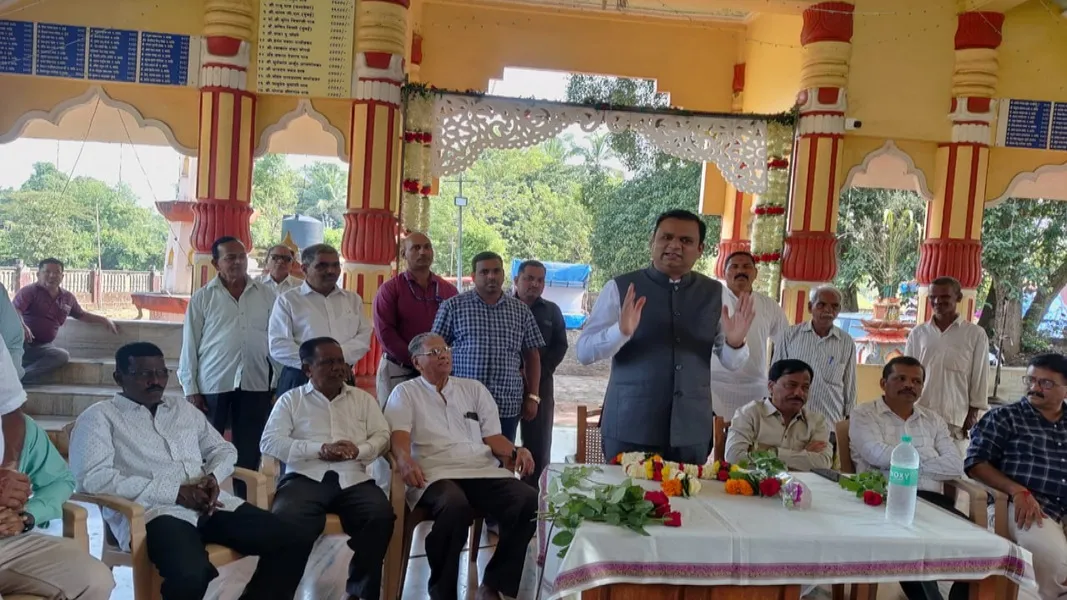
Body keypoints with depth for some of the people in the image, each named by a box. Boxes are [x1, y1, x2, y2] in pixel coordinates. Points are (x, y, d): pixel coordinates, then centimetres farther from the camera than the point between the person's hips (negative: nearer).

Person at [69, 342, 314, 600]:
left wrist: (213, 477, 1)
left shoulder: (184, 408, 24)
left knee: (295, 543, -12)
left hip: (210, 504, 6)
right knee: (190, 574, -38)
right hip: (154, 512, -6)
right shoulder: (99, 417, 6)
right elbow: (93, 478, -8)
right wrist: (175, 492, -12)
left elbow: (224, 448, 27)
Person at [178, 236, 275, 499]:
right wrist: (190, 389, -3)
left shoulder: (266, 295, 7)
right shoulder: (202, 297, 2)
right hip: (212, 385, -2)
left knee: (249, 454, 9)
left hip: (255, 385, 2)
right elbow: (190, 345, 2)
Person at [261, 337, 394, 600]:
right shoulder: (290, 399, 14)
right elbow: (270, 442, 1)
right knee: (285, 521, -35)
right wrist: (320, 449, -11)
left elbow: (382, 436, 13)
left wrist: (358, 450, -10)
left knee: (381, 515, -29)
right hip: (306, 478, -2)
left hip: (353, 479, 2)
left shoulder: (363, 398, 22)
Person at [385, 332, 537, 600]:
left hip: (483, 471, 4)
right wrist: (404, 458, -27)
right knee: (456, 506, -39)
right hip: (436, 474, -4)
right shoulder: (406, 392, 13)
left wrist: (516, 451, -3)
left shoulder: (473, 388, 23)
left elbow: (492, 436, 18)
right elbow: (399, 434, -4)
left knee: (529, 501, -24)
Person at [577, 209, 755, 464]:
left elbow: (732, 363, 8)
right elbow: (584, 352, -7)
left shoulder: (714, 293, 6)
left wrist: (735, 342, -14)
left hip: (691, 431, 3)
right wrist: (621, 331, -25)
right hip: (629, 429, -3)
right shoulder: (621, 287, -4)